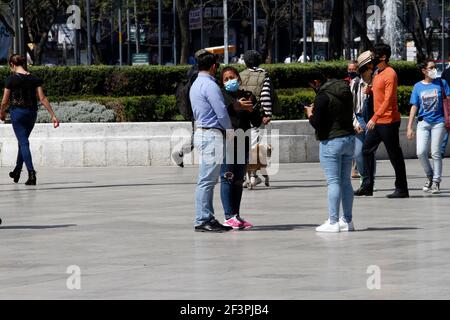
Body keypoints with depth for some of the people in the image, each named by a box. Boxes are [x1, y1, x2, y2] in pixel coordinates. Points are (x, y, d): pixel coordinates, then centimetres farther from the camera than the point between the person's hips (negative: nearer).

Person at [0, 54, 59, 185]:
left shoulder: (11, 79, -9)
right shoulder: (35, 79, 1)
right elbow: (43, 99, -3)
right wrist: (53, 115, -2)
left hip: (17, 112, -4)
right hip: (31, 113, 4)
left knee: (23, 143, -3)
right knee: (23, 140, 21)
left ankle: (31, 173, -17)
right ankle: (17, 171, 32)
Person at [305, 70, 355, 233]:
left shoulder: (323, 96, -14)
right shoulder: (346, 92, 11)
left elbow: (316, 123, -16)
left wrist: (310, 114, 5)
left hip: (331, 141, -7)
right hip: (349, 138, 8)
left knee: (333, 182, -6)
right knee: (346, 181, 12)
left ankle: (333, 222, -6)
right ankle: (347, 220, 15)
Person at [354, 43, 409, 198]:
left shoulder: (390, 74, -15)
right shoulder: (377, 73, 14)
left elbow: (388, 99, -22)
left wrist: (375, 118, -27)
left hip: (388, 121, -10)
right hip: (377, 121, 10)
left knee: (394, 155, -2)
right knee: (367, 150, 9)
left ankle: (402, 189, 5)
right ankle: (367, 185, 14)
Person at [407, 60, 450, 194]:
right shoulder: (418, 86, 6)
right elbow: (414, 107, 8)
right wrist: (409, 127, 4)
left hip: (438, 122, -1)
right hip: (423, 122, 1)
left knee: (435, 153, -2)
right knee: (421, 152, -8)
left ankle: (436, 182, 10)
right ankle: (429, 176, 15)